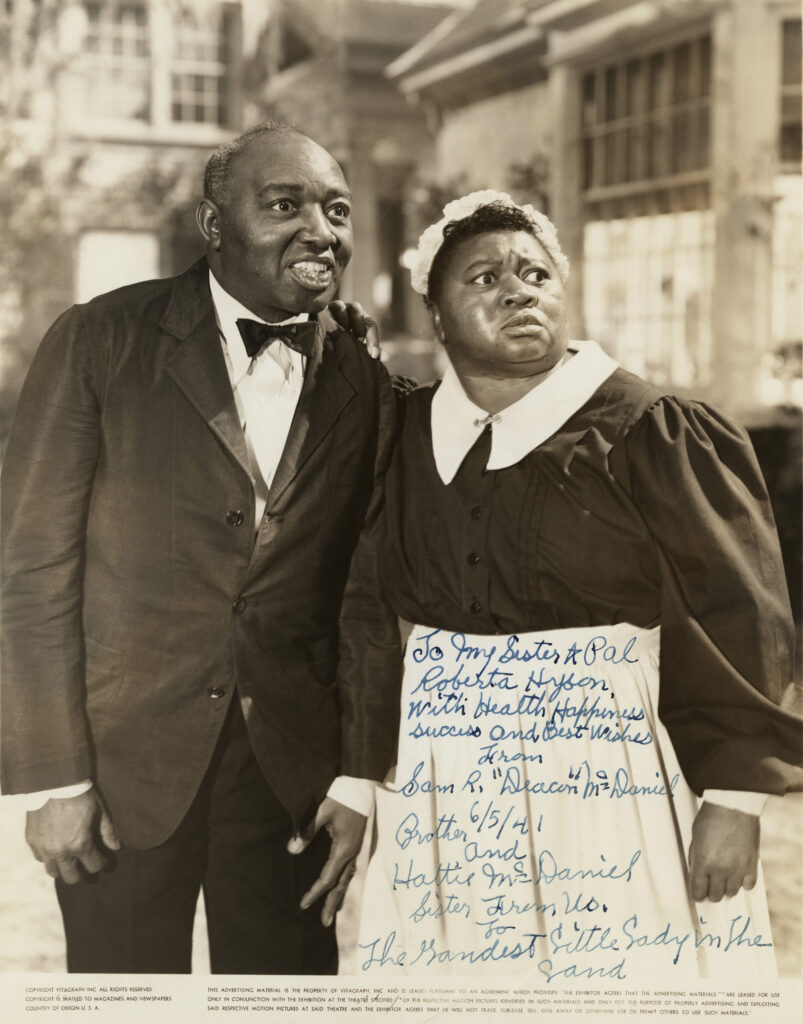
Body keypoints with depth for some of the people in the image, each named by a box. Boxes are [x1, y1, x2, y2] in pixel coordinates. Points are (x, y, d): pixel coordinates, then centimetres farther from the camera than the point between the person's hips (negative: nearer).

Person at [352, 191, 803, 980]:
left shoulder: (648, 432, -6)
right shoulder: (401, 436, 6)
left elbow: (734, 619, -7)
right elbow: (367, 616, 8)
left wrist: (735, 798, -10)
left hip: (607, 789, -3)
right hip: (440, 795, 4)